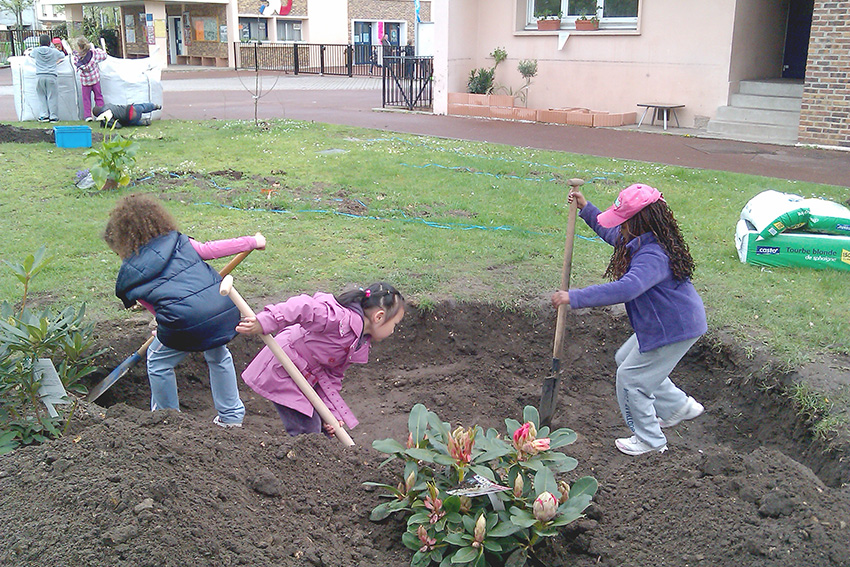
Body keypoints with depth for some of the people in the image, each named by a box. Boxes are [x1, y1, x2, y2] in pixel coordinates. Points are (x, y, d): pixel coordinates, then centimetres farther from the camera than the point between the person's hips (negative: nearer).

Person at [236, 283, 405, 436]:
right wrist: (263, 324, -47)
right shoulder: (343, 318, -27)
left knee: (324, 430, 14)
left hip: (308, 376, 10)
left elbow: (333, 376, 8)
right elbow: (304, 307, -40)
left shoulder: (362, 343, 4)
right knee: (308, 431, -11)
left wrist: (332, 412, -3)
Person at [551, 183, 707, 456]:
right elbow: (611, 233, 23)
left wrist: (575, 297, -47)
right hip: (664, 322, 11)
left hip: (674, 329, -11)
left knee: (630, 377, 3)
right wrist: (586, 208, 18)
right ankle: (679, 405, 36)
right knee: (625, 360, 25)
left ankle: (649, 440, 22)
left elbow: (627, 288, -48)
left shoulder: (653, 256, -32)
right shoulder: (644, 240, 1)